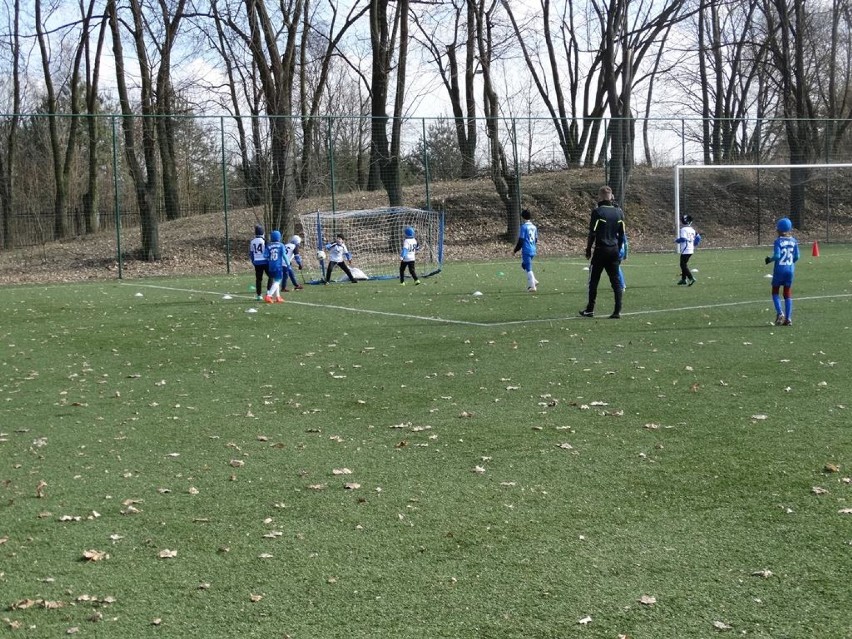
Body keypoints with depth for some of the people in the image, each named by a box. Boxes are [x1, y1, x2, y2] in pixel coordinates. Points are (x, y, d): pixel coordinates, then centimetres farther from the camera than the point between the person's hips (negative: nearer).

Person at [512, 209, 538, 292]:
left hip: (526, 251, -7)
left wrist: (515, 251, -5)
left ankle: (532, 286, -4)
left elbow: (521, 241, -14)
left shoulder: (524, 227, -12)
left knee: (528, 268, -3)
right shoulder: (534, 227, 10)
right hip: (533, 250, 7)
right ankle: (533, 281, 14)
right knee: (524, 265, 23)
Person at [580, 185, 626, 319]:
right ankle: (617, 311, 0)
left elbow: (592, 233, -10)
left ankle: (590, 309, 7)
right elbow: (622, 234, 11)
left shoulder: (598, 211, -9)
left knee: (593, 280, 4)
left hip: (601, 250, -5)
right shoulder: (619, 212, 8)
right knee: (615, 281, 4)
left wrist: (588, 250, -1)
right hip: (614, 250, 5)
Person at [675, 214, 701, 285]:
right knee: (684, 264, 18)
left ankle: (691, 278, -15)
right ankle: (683, 279, 21)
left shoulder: (683, 229, -14)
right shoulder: (692, 230, 10)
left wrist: (677, 240, -4)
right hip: (691, 250, 8)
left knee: (683, 265, -4)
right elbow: (698, 238, 13)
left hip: (685, 251, -8)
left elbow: (683, 239, -23)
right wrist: (694, 245, 23)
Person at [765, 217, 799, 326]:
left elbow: (777, 256, -18)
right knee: (788, 294, 10)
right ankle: (788, 318, 8)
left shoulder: (778, 241, -12)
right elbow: (797, 257, 3)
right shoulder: (794, 241, 2)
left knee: (775, 292, 10)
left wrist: (770, 259, 1)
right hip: (790, 269, 4)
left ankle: (780, 313, -8)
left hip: (779, 269, -4)